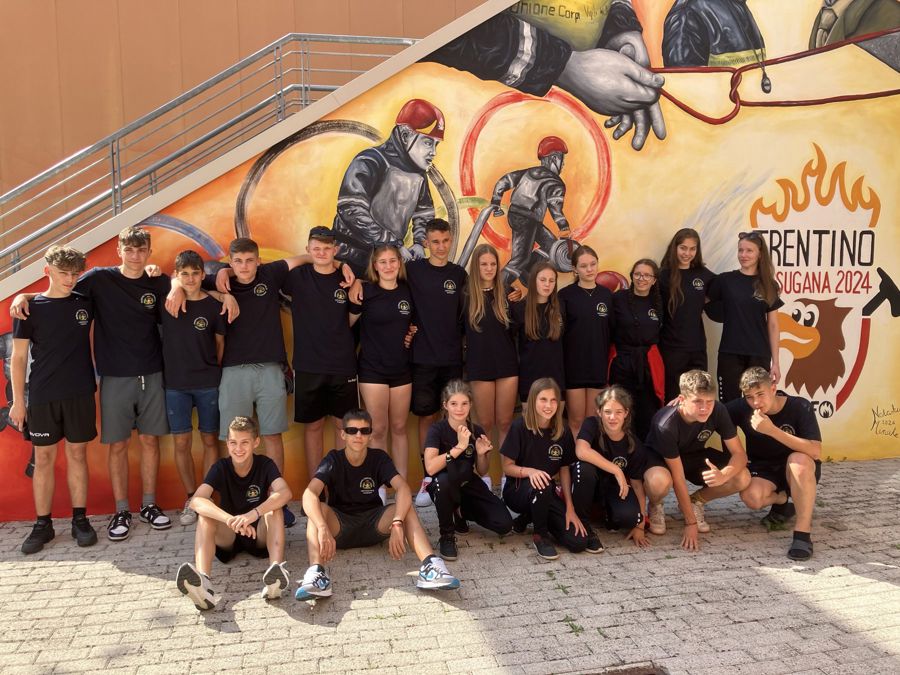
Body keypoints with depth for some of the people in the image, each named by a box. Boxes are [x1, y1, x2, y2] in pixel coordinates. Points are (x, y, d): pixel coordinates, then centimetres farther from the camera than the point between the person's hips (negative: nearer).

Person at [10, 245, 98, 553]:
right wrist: (18, 400, -2)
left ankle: (80, 520, 14)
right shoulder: (31, 307, 0)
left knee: (77, 454, 6)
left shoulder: (86, 302, 4)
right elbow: (18, 356, 1)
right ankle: (42, 525, 14)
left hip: (80, 394, 1)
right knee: (43, 457, 5)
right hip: (42, 396, -1)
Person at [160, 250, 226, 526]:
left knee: (210, 440, 5)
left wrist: (215, 370, 4)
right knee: (181, 442, 4)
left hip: (208, 383, -1)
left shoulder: (214, 305, -3)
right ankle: (191, 499, 17)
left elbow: (220, 341, 5)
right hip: (175, 383, 1)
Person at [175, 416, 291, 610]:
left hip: (259, 535, -1)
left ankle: (276, 569, -47)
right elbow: (196, 501, -27)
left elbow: (285, 493, -30)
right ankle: (202, 581, -48)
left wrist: (253, 514, -47)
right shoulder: (221, 467, -8)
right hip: (228, 536, 1)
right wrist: (231, 520, -44)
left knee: (274, 507, -28)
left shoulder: (265, 465, -10)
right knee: (205, 515, -27)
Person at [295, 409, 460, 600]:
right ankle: (316, 572, -50)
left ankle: (429, 564, -44)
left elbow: (403, 488, -23)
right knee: (318, 509, -31)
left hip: (373, 525, 1)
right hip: (340, 524, -1)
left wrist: (397, 524, -41)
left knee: (405, 508, -26)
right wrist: (323, 529, -46)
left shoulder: (379, 458, -7)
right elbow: (309, 494, -29)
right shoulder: (333, 460, -11)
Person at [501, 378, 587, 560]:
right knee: (541, 486, -39)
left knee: (579, 541, -12)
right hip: (518, 489, -4)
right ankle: (540, 536, -11)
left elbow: (564, 470, 3)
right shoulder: (520, 427, -15)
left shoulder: (563, 431, -3)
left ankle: (530, 516, 12)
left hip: (548, 493, 4)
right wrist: (530, 471, -32)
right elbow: (507, 467, -12)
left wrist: (570, 508, -4)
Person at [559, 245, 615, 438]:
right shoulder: (566, 295, -5)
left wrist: (609, 362, 6)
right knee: (576, 422, 1)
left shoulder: (606, 294, 6)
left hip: (598, 366, 3)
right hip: (573, 366, -3)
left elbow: (610, 331, 10)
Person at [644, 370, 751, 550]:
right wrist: (690, 523, -26)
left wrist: (723, 475, -42)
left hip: (694, 456, 4)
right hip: (660, 458, -4)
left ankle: (696, 501, 7)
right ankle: (655, 505, -1)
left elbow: (740, 454, -19)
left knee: (742, 478, -21)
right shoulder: (666, 425, -35)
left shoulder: (718, 410, -24)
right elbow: (678, 478, -30)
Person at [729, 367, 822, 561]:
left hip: (798, 471, -2)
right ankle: (781, 500, 7)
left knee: (800, 459, -37)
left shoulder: (799, 407, -19)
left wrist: (772, 430, -37)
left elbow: (816, 452, -30)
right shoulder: (742, 408, -13)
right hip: (764, 470, 2)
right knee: (751, 496, -31)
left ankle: (802, 532, -28)